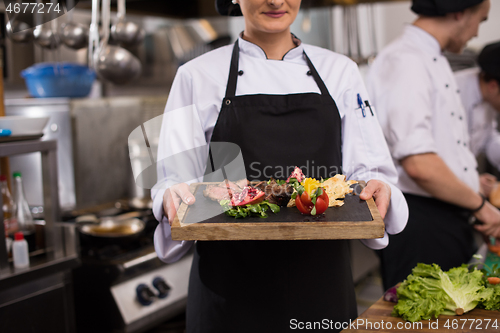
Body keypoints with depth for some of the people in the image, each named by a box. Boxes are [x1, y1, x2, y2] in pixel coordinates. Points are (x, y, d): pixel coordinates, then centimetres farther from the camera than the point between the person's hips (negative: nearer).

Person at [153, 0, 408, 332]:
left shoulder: (340, 70, 7)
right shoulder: (198, 75, 0)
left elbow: (372, 170, 6)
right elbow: (176, 179, 0)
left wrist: (379, 190, -16)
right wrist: (174, 197, -22)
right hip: (232, 277, -2)